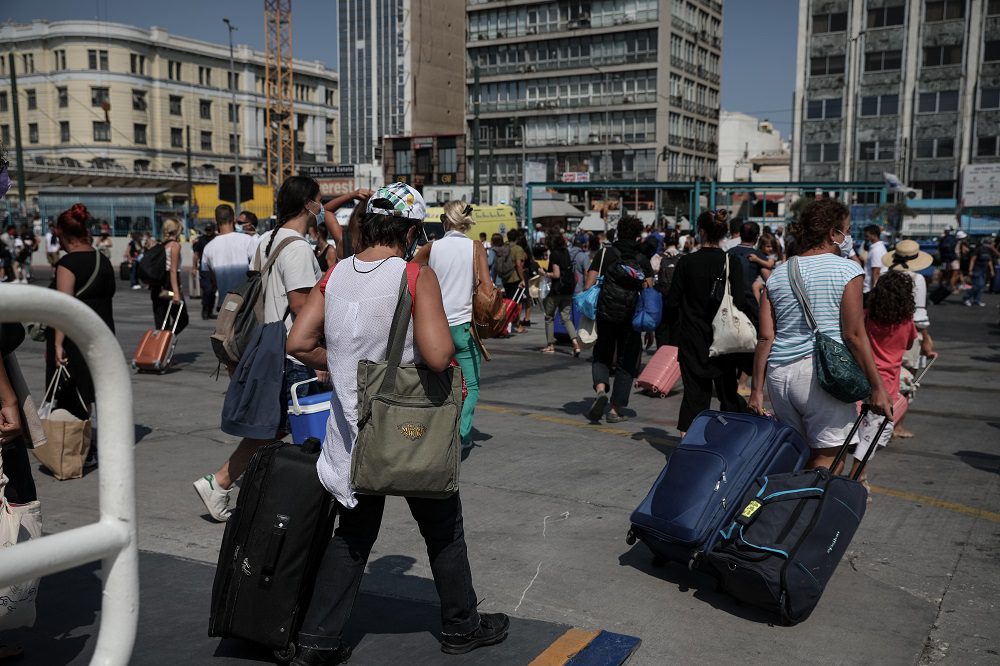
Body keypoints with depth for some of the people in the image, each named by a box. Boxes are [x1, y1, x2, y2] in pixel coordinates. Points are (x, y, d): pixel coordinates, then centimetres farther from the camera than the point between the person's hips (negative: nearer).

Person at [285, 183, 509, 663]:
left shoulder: (336, 274, 0)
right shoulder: (417, 275, -15)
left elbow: (299, 343, 0)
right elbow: (437, 356, -25)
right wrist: (447, 338, -4)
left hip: (353, 430, 5)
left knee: (353, 534, 19)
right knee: (443, 530, 15)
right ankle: (461, 626, 31)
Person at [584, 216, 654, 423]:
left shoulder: (604, 254, 4)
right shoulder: (643, 260, 5)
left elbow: (588, 286, -3)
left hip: (604, 314, 0)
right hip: (631, 317, 0)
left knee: (602, 356, 16)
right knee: (626, 362, 10)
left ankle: (600, 388, -12)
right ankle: (616, 410, 9)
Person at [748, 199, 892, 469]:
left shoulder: (778, 274, 11)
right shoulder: (847, 270, -3)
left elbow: (765, 338, 6)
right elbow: (854, 335, -7)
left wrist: (757, 389, 9)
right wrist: (876, 387, -2)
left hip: (779, 375, 5)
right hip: (823, 374, -5)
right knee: (826, 461, 0)